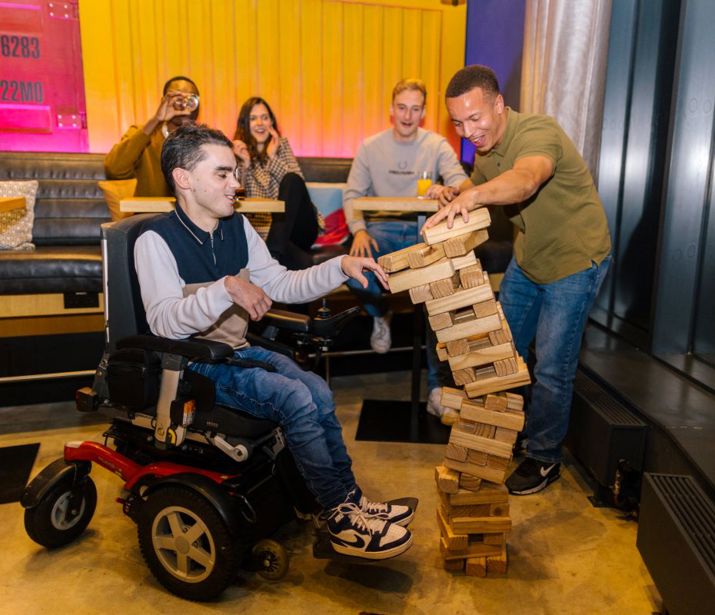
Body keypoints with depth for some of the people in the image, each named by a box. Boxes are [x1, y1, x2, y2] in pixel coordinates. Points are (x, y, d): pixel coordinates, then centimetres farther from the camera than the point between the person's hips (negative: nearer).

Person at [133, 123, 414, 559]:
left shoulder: (237, 227, 4)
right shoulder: (157, 240, -16)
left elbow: (282, 285, 4)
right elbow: (164, 322, -27)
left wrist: (340, 267, -9)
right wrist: (227, 288, -40)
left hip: (238, 351, 7)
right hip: (194, 364, -7)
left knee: (318, 391, -12)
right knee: (296, 398, -22)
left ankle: (349, 499, 0)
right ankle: (342, 521, -10)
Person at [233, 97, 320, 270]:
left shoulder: (282, 145, 12)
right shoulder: (238, 150, 8)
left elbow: (297, 183, -4)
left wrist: (272, 158, -12)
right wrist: (245, 163, -14)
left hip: (297, 226, 5)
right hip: (262, 230, -4)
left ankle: (274, 251, -32)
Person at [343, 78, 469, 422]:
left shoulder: (437, 145, 3)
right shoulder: (370, 147, 6)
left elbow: (461, 180, -11)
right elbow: (352, 194, 4)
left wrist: (447, 190, -38)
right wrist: (359, 230, -16)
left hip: (424, 229, 0)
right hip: (382, 228, 1)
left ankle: (437, 387, -17)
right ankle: (380, 315, 8)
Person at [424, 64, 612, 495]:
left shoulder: (538, 132, -28)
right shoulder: (486, 146, -2)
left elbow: (525, 180, -52)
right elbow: (479, 185, 17)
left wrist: (473, 196, -71)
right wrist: (456, 194, -6)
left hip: (576, 259, -8)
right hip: (528, 257, 8)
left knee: (551, 368, -4)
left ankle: (544, 459, 17)